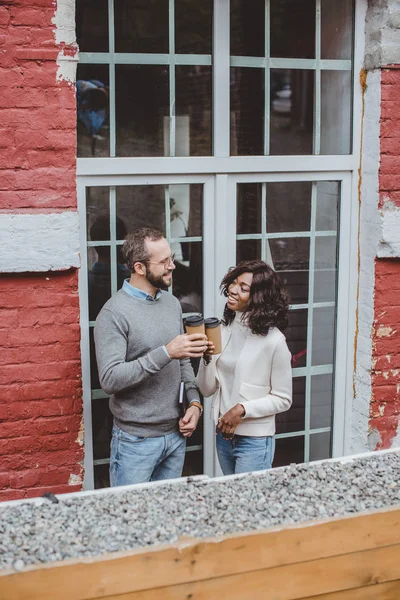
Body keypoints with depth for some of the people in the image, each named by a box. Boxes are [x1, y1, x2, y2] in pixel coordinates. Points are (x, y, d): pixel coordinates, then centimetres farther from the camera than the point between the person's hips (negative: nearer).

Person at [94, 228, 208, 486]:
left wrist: (194, 402, 0)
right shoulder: (114, 313, -16)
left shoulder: (172, 303, 7)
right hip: (136, 441, -6)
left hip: (176, 434, 7)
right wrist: (165, 352, -29)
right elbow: (110, 379, -24)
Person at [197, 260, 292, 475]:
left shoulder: (273, 340, -16)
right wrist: (207, 358, -15)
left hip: (255, 441, -6)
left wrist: (242, 409, -20)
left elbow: (283, 399, -9)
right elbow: (207, 389, 2)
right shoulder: (223, 330, 1)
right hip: (224, 435, 6)